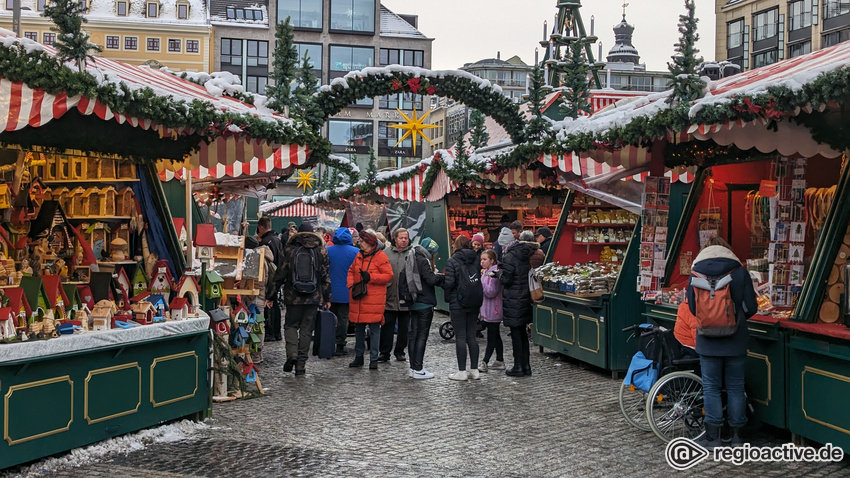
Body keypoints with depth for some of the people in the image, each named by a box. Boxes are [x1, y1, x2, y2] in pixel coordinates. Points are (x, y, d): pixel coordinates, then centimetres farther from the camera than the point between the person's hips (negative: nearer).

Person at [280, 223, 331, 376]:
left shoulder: (289, 249, -1)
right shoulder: (321, 251, 2)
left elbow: (281, 273, 0)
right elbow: (326, 277, 3)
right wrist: (327, 298, 9)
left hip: (293, 296, -1)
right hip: (314, 297, 1)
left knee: (291, 325, 14)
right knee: (306, 329, 7)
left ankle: (292, 353, -9)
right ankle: (301, 365, 7)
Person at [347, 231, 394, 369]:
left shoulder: (380, 257, -7)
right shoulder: (359, 256, 13)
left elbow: (388, 275, -11)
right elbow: (351, 271, 23)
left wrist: (370, 277, -18)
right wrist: (351, 284, 5)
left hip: (374, 299, -6)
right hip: (358, 299, 6)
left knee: (374, 329, -2)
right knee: (358, 329, 12)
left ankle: (374, 359, 5)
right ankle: (358, 357, 23)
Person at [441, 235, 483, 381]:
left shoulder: (452, 261, -10)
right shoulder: (476, 259, 5)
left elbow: (448, 283, -15)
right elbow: (481, 281, 6)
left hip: (458, 304, -5)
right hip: (474, 303, 5)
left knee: (460, 337, 0)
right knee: (471, 336, 10)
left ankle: (462, 371, 3)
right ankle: (474, 370, 13)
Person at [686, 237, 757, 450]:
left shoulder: (696, 273, -4)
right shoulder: (739, 272, -4)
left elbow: (692, 307, 2)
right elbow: (751, 307, -3)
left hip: (708, 342, 0)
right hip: (735, 341, 1)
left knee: (711, 387, 8)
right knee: (735, 387, 11)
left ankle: (712, 436, 10)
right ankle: (737, 435, 18)